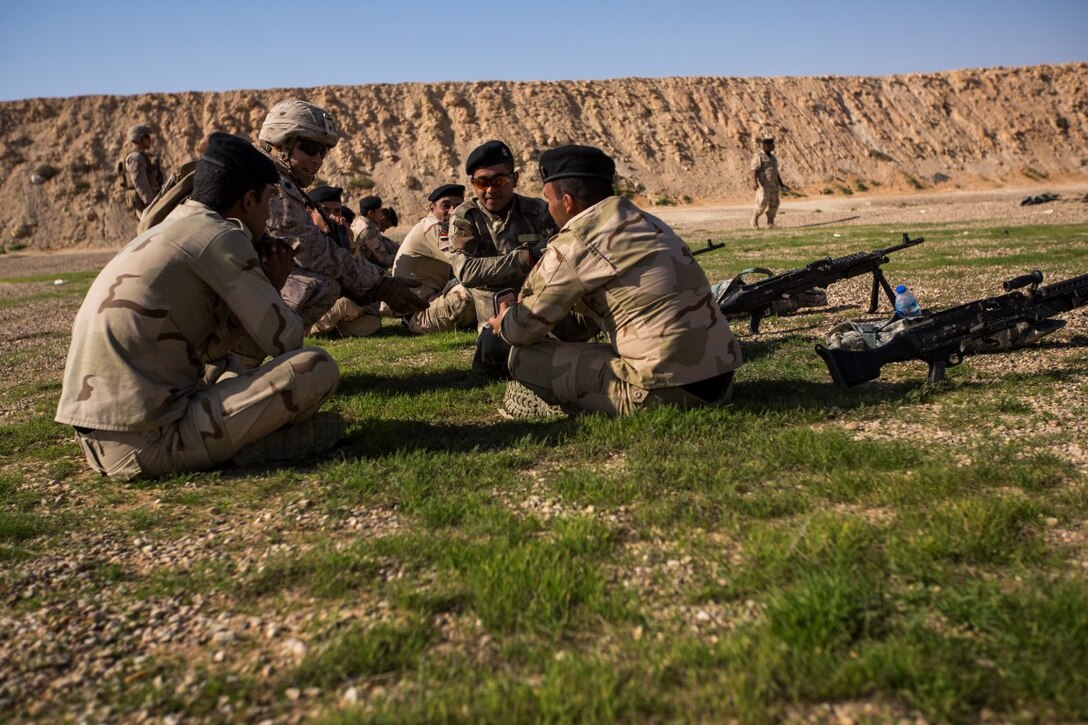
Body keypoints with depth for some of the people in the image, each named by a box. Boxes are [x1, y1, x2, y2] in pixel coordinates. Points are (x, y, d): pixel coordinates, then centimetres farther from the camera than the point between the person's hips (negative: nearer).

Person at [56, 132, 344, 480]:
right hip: (146, 443, -10)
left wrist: (263, 285, 16)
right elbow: (285, 341, -7)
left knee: (219, 375, 37)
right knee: (317, 368, -12)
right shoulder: (221, 235, -8)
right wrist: (272, 286, 13)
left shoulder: (168, 232, 19)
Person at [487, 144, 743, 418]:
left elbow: (523, 330, 0)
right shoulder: (647, 222, 16)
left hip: (664, 391, -8)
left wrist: (503, 325, 24)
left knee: (524, 359, 1)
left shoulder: (575, 242, -8)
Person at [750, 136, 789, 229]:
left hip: (773, 185, 7)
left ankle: (770, 223, 10)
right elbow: (754, 171, -19)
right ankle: (755, 218, 4)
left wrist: (781, 184, 20)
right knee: (762, 203, -17)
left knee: (773, 205, 2)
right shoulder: (758, 157, -9)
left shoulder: (772, 157, 16)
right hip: (762, 185, -7)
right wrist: (754, 182, -35)